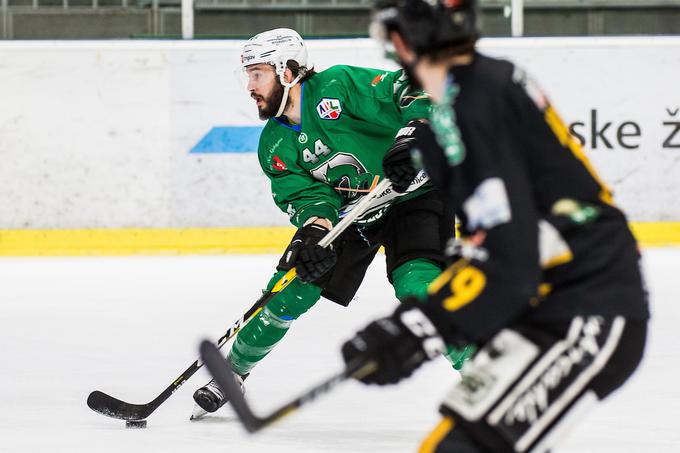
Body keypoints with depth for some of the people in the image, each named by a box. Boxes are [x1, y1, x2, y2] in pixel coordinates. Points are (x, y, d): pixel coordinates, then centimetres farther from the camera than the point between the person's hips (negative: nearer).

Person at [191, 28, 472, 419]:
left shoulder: (340, 86, -21)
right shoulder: (275, 146, -2)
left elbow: (413, 89, -23)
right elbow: (304, 193, -9)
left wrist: (413, 134, -39)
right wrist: (315, 226, -30)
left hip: (414, 195, -6)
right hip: (348, 212, 6)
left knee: (418, 285, -29)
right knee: (290, 290, 0)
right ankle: (234, 370, 20)